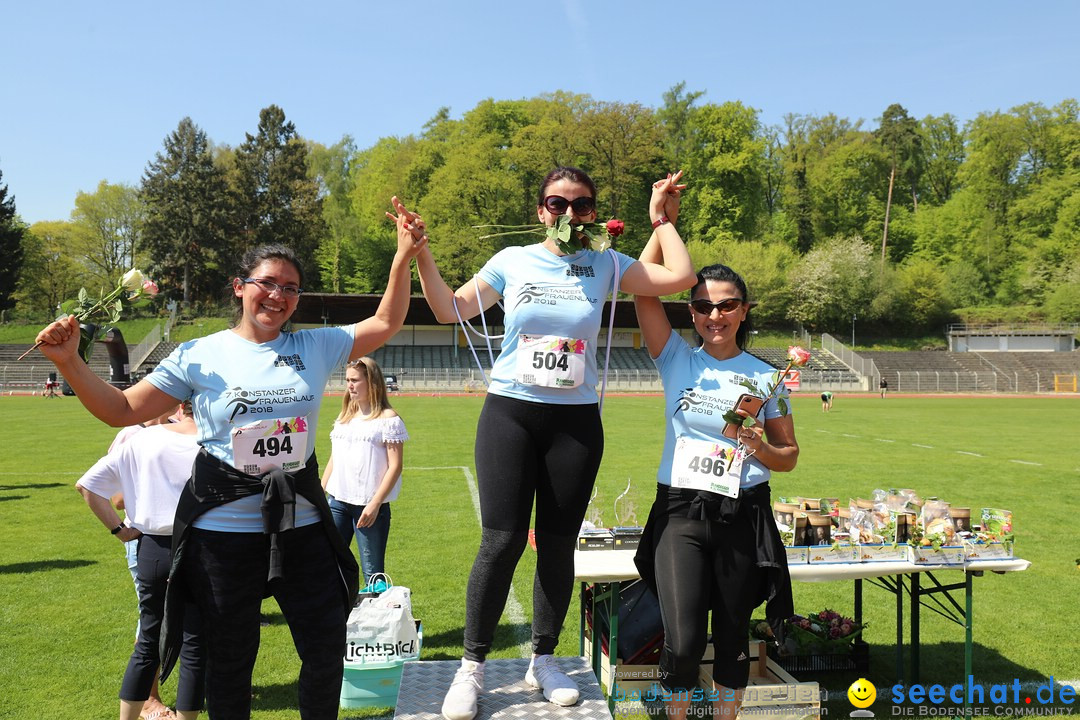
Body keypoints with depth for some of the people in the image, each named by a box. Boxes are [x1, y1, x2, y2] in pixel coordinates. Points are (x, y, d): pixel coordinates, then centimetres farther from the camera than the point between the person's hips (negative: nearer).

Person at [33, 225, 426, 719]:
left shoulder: (316, 347, 4)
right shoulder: (198, 356, -1)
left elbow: (385, 324, 8)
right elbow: (122, 410, 0)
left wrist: (402, 259, 0)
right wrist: (69, 362, -12)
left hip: (301, 525, 2)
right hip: (223, 528, -2)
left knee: (327, 650, 9)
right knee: (229, 659, 13)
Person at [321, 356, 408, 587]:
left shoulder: (387, 418, -5)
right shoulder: (344, 417, 15)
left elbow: (395, 466, -10)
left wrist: (375, 503, -16)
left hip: (370, 505, -6)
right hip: (338, 502, 6)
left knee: (372, 571, -2)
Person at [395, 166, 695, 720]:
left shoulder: (605, 265, 5)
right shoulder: (513, 261, 4)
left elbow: (680, 277, -3)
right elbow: (449, 309, 8)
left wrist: (660, 218, 5)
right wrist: (419, 254, 0)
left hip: (576, 420, 1)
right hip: (510, 411, -1)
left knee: (558, 543, 6)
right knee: (502, 540, -6)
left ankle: (544, 659, 25)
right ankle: (472, 666, 11)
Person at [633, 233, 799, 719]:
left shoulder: (765, 377, 5)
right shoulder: (677, 361, 3)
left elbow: (788, 456, 11)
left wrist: (760, 448, -10)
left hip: (743, 516, 2)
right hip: (681, 512, -1)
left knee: (732, 637, 12)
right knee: (683, 642, -9)